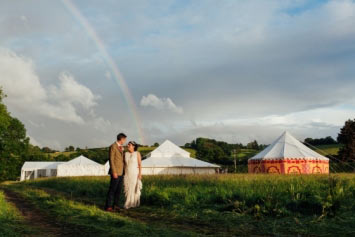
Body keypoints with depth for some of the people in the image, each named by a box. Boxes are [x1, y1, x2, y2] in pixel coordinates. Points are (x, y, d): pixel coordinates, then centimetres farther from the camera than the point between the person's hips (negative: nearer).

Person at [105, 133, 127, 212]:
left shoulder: (121, 148, 16)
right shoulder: (113, 146, -10)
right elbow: (111, 160, -15)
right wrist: (114, 172, -18)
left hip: (121, 173, 8)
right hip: (115, 173, -8)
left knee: (119, 190, 9)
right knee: (112, 190, -5)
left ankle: (116, 205, 15)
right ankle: (108, 206, 0)